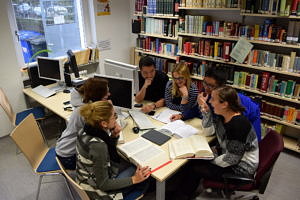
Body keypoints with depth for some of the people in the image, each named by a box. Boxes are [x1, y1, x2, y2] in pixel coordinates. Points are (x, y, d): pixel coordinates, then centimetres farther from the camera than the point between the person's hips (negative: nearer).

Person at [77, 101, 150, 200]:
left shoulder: (86, 130, -10)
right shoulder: (97, 145, -35)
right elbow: (103, 185, -25)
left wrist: (114, 136, -12)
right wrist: (133, 179, -21)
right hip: (96, 192, -7)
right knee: (144, 179, 8)